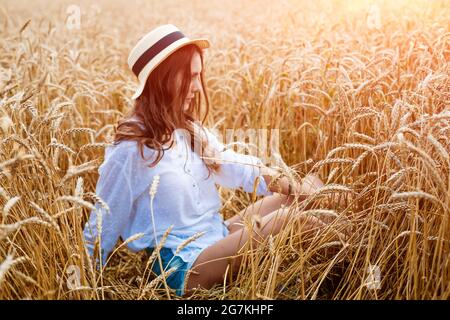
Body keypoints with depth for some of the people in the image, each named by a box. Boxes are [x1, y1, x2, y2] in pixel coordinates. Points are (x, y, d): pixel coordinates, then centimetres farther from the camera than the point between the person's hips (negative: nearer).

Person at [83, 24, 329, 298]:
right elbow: (100, 232, -10)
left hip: (218, 236, 8)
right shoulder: (129, 151, -19)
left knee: (309, 187, -2)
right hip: (183, 267, -8)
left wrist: (292, 187, -16)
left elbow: (241, 167, -1)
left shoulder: (191, 132, 5)